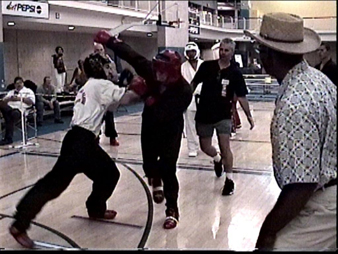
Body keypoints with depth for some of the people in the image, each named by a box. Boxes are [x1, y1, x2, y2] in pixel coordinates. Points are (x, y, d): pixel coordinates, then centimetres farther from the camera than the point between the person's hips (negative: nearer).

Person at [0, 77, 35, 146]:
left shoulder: (28, 91, 18)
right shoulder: (11, 92, 32)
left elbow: (32, 101, -1)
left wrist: (21, 98, -11)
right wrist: (10, 98, -3)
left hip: (20, 109, -4)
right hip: (9, 108, 4)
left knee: (14, 114, -40)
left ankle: (8, 138, -35)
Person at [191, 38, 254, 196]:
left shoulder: (235, 73, -6)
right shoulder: (207, 66, -4)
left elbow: (241, 97, -3)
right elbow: (194, 83, 5)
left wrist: (249, 116, -6)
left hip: (223, 116, -2)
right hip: (204, 114, 2)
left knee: (225, 146, -11)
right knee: (205, 147, 12)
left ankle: (229, 180, 5)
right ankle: (218, 160, 47)